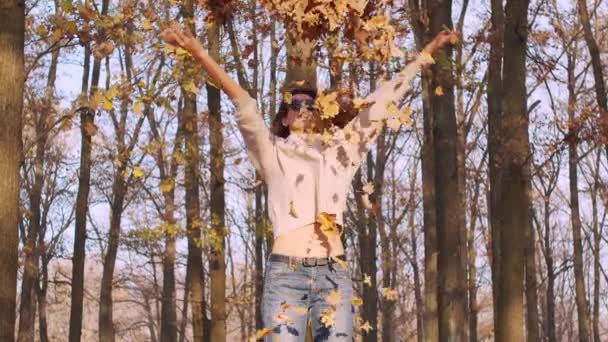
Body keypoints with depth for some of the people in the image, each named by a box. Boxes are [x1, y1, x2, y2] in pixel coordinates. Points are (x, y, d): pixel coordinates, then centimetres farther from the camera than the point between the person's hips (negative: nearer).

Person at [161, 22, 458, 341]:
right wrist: (197, 51, -12)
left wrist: (427, 52, 23)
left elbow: (380, 102, 21)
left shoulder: (339, 151, 20)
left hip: (333, 275, 2)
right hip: (285, 273, -2)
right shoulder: (273, 153, 12)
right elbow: (243, 104, 0)